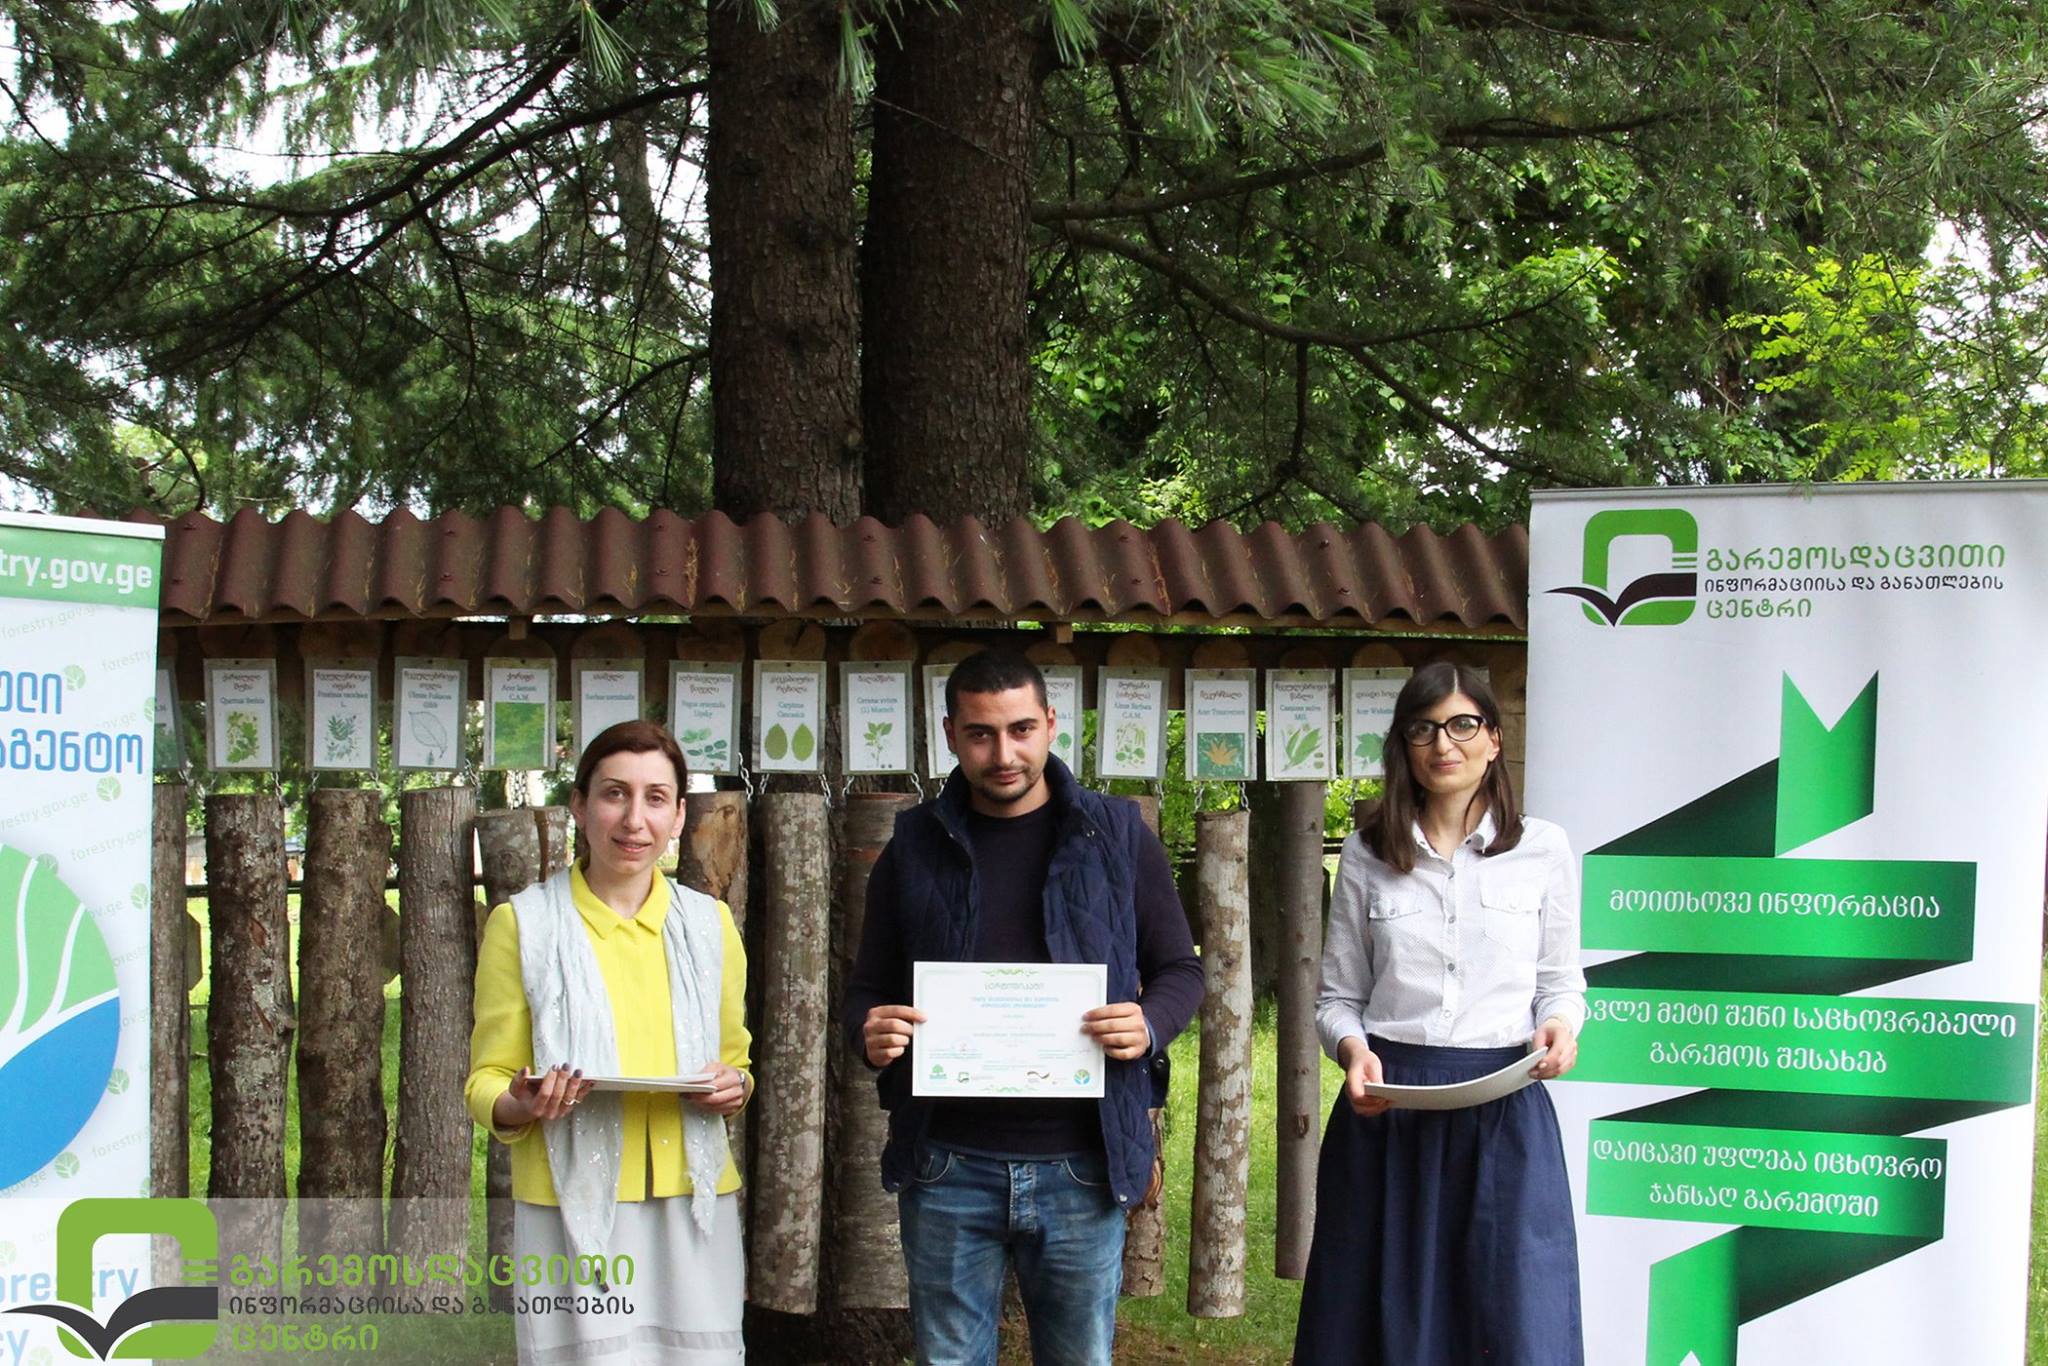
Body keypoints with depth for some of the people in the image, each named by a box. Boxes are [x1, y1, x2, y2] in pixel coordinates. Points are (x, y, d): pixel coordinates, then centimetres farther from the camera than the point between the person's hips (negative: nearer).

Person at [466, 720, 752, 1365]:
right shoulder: (523, 923, 2)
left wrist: (734, 1087, -1)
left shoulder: (708, 923, 12)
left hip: (692, 1202, 3)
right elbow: (486, 1081, 4)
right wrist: (520, 1108, -18)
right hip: (571, 1207, -3)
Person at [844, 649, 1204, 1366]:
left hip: (1080, 1166, -1)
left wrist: (1151, 1026, -14)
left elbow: (1180, 970, 8)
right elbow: (868, 987, 12)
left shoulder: (1118, 836, 4)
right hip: (947, 1166, 1)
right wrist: (869, 1030, -12)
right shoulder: (914, 848, 7)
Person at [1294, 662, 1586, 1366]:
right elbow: (1337, 996, 9)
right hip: (1387, 1103, 1)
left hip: (1505, 1106, -1)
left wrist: (1561, 1025, -11)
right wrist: (1352, 1047, -11)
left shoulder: (1543, 848, 4)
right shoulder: (1366, 854, 6)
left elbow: (1561, 982, 11)